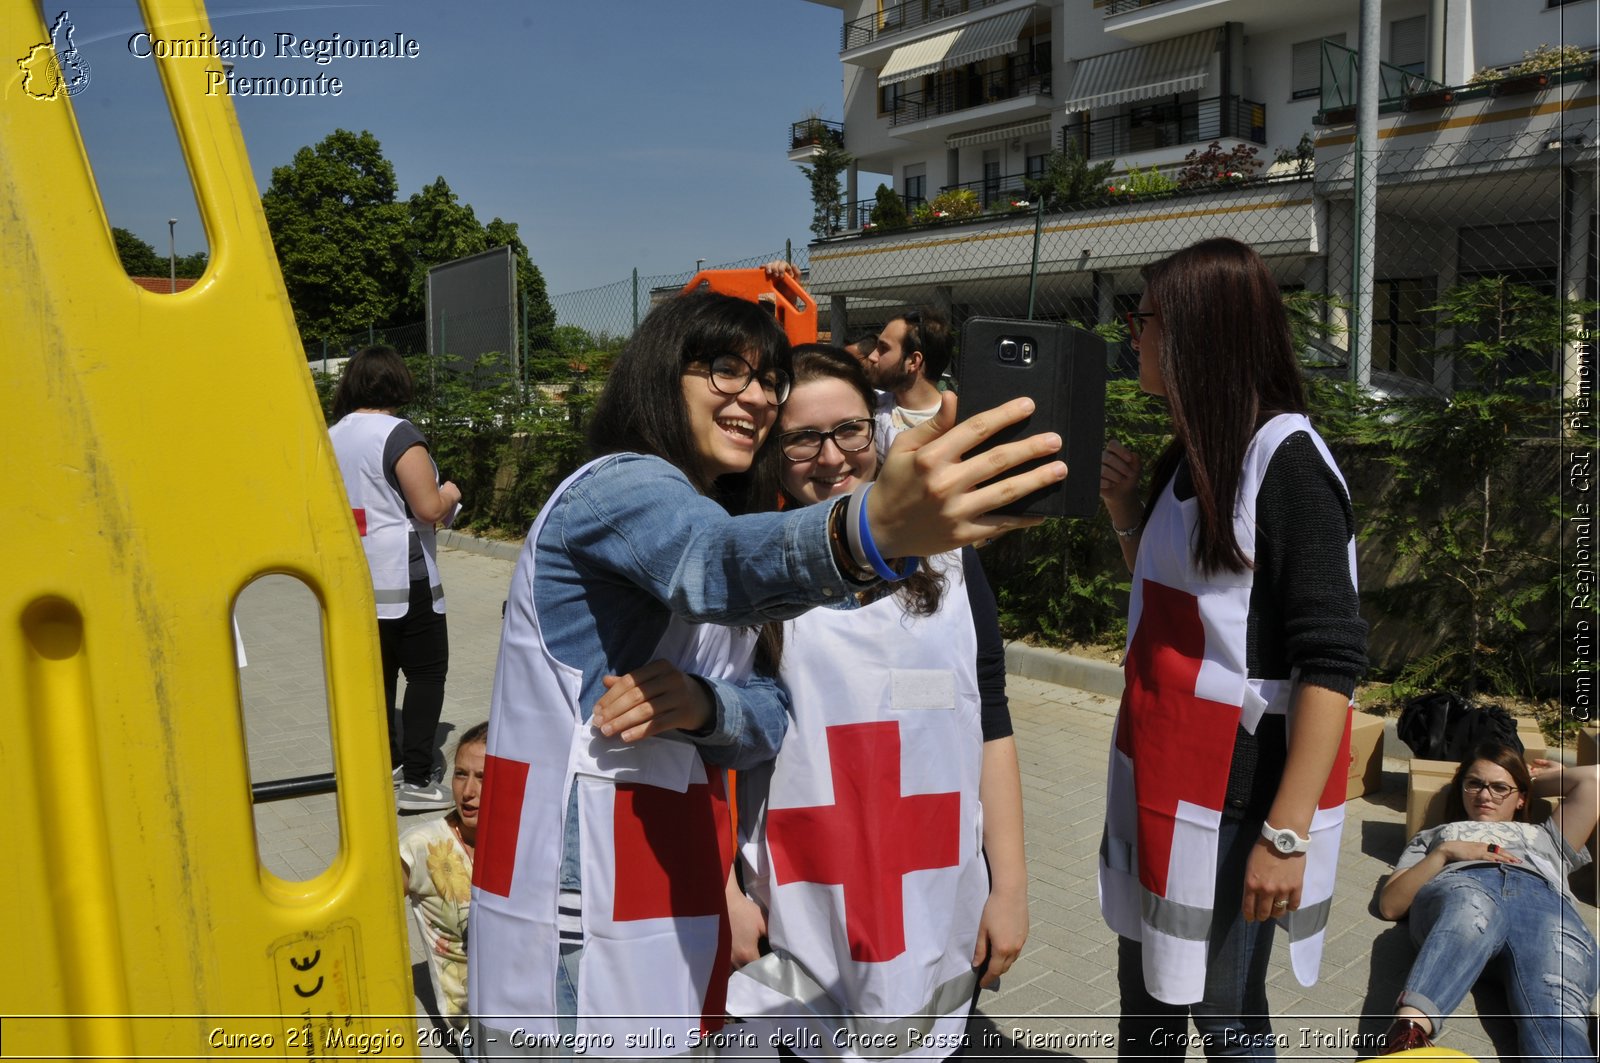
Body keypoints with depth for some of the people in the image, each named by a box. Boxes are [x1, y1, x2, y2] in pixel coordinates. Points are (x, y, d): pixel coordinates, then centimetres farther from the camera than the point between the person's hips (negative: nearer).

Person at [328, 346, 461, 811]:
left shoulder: (331, 437, 10)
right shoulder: (398, 433, -13)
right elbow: (430, 508, -17)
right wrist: (449, 493, 3)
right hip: (402, 580, -7)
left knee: (376, 674, 13)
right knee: (426, 672, 1)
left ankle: (386, 768, 21)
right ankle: (416, 779, -1)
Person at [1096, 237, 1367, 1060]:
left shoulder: (1287, 462, -16)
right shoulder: (1190, 457, 9)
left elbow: (1332, 660, -20)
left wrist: (1287, 831, -23)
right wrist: (1128, 518, 2)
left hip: (1236, 785, -8)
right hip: (1160, 773, 8)